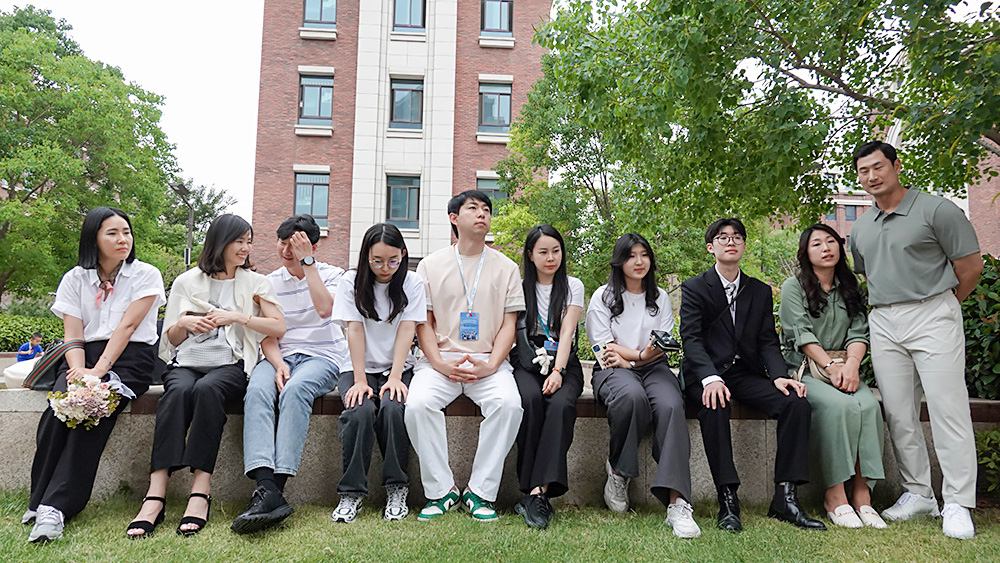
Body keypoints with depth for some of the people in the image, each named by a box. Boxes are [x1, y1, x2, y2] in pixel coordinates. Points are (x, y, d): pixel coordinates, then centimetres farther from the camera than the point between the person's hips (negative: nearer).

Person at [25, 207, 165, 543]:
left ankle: (54, 507, -30)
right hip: (84, 356, 3)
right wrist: (79, 370, -16)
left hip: (129, 358, -3)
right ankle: (40, 501, -20)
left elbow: (127, 326, -9)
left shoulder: (145, 275, 2)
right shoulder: (75, 279, 12)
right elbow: (72, 334, 3)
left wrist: (99, 370, -19)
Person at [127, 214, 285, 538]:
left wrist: (235, 317, -6)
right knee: (178, 390, -34)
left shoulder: (254, 283, 15)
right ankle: (155, 495, -40)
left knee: (207, 388, -36)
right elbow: (171, 340, 19)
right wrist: (183, 323, -3)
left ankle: (201, 490, -39)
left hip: (229, 365, -1)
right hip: (186, 362, 1)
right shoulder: (187, 282, 17)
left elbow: (279, 328, 2)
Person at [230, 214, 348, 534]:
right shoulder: (270, 282, 14)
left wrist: (306, 262, -12)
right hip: (281, 356, 3)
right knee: (257, 389, -32)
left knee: (295, 389, -36)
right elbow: (267, 336, 7)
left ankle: (276, 486, -41)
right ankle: (267, 488, -45)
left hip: (321, 356, -2)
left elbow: (324, 309, -16)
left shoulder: (330, 274, 6)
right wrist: (278, 363, -14)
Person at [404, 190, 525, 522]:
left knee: (509, 403, -30)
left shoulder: (506, 267, 13)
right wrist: (440, 364, -10)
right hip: (440, 359, 0)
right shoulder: (431, 265, 12)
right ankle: (441, 490, -11)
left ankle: (481, 492, -15)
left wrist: (491, 365, -9)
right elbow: (423, 322, 7)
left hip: (488, 361, 0)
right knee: (417, 404, -29)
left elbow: (509, 323, 7)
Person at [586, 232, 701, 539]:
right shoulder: (603, 296, 10)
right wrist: (641, 354, -13)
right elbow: (605, 347, 0)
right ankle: (618, 471, -16)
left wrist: (627, 357, -6)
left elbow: (664, 345, 10)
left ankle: (677, 503, -38)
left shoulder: (660, 297, 19)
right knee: (632, 395, -39)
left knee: (671, 405, -32)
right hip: (614, 371, -2)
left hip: (653, 367, 2)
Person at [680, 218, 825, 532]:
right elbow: (691, 338, -9)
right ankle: (728, 500, -31)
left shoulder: (760, 292, 17)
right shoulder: (694, 288, 4)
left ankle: (785, 498, -18)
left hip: (747, 375, 4)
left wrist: (779, 375, -13)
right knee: (716, 406, -36)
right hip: (707, 374, -4)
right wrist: (711, 378, -27)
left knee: (797, 402, -22)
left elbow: (768, 341, 9)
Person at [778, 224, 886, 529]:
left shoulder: (850, 288, 18)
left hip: (843, 368, 4)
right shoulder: (794, 286, 5)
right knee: (839, 405, -31)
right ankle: (834, 495, -23)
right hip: (803, 369, -4)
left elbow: (859, 333, 7)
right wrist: (830, 365, -18)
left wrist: (851, 364, -13)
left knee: (869, 405, -27)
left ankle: (862, 494, -23)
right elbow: (801, 333, -6)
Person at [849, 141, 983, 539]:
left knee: (948, 409, -6)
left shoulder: (936, 210, -4)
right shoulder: (861, 229, 14)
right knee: (899, 414, 6)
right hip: (883, 325, 6)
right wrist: (885, 309, 15)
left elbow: (971, 266, -2)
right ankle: (918, 493, 17)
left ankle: (957, 504, 3)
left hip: (932, 316, -5)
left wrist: (940, 306, 4)